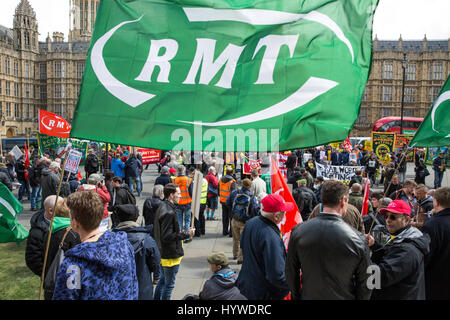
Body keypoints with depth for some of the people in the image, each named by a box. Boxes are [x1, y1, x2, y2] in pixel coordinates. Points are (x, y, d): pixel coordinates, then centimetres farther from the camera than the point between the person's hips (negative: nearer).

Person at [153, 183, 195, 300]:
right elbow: (167, 237, -28)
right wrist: (186, 234, -24)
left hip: (162, 253, 10)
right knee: (169, 284, 6)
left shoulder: (162, 207, 7)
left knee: (163, 280, 24)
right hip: (171, 255, -10)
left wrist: (180, 231, 12)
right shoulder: (169, 212, -25)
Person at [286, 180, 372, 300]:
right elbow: (364, 285, -9)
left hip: (308, 296, 1)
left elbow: (290, 273, -4)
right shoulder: (357, 239, -20)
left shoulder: (298, 231, -15)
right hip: (343, 297, -1)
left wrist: (297, 296, 11)